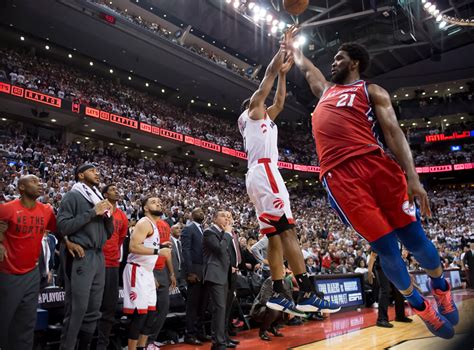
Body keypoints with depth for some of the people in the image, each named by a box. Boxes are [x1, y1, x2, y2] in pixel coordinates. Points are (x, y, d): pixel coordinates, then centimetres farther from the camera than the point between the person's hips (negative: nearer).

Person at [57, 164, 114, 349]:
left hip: (99, 256, 7)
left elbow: (109, 233, 19)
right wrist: (92, 212, -14)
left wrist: (109, 215, 0)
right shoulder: (73, 196, -2)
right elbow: (62, 227, -14)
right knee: (77, 309, -5)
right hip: (80, 256, -7)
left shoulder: (99, 198, 18)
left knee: (93, 309, 11)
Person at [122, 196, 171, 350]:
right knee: (139, 313, -6)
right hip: (137, 271, -10)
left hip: (147, 271, 10)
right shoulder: (144, 223, -12)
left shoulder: (153, 225, 18)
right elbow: (134, 247, -23)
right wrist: (158, 251, -25)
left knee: (151, 312, 12)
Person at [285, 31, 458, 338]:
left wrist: (412, 176, -10)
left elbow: (393, 132, 1)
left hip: (375, 164, -2)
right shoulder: (326, 90, 30)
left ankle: (441, 287, 33)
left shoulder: (372, 91, 14)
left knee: (413, 238, 2)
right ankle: (419, 305, 23)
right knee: (385, 247, -1)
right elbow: (305, 67, 50)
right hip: (339, 175, 2)